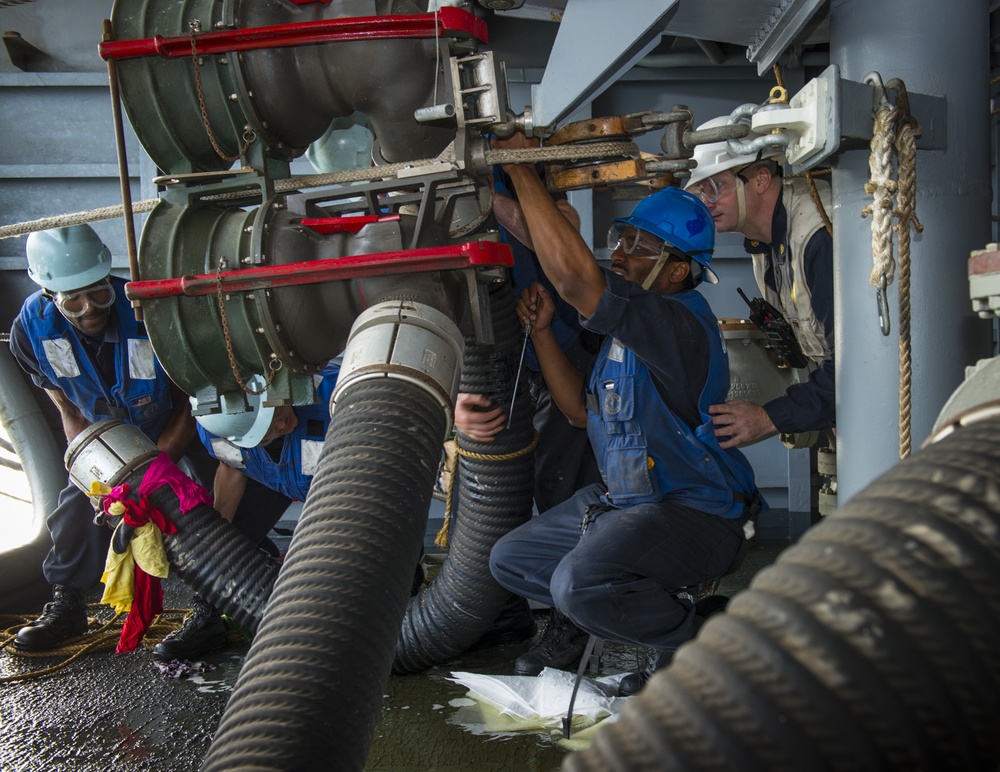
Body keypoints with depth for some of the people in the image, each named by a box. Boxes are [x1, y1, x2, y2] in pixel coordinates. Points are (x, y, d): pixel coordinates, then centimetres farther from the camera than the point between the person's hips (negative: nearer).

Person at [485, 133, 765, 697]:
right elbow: (584, 411, 12)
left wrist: (521, 168, -29)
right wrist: (542, 331, 0)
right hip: (625, 498, 10)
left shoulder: (679, 321, -25)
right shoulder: (628, 323, 8)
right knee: (510, 561, 10)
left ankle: (691, 641, -3)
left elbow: (575, 274, -37)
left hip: (694, 513, -9)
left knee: (580, 582, -31)